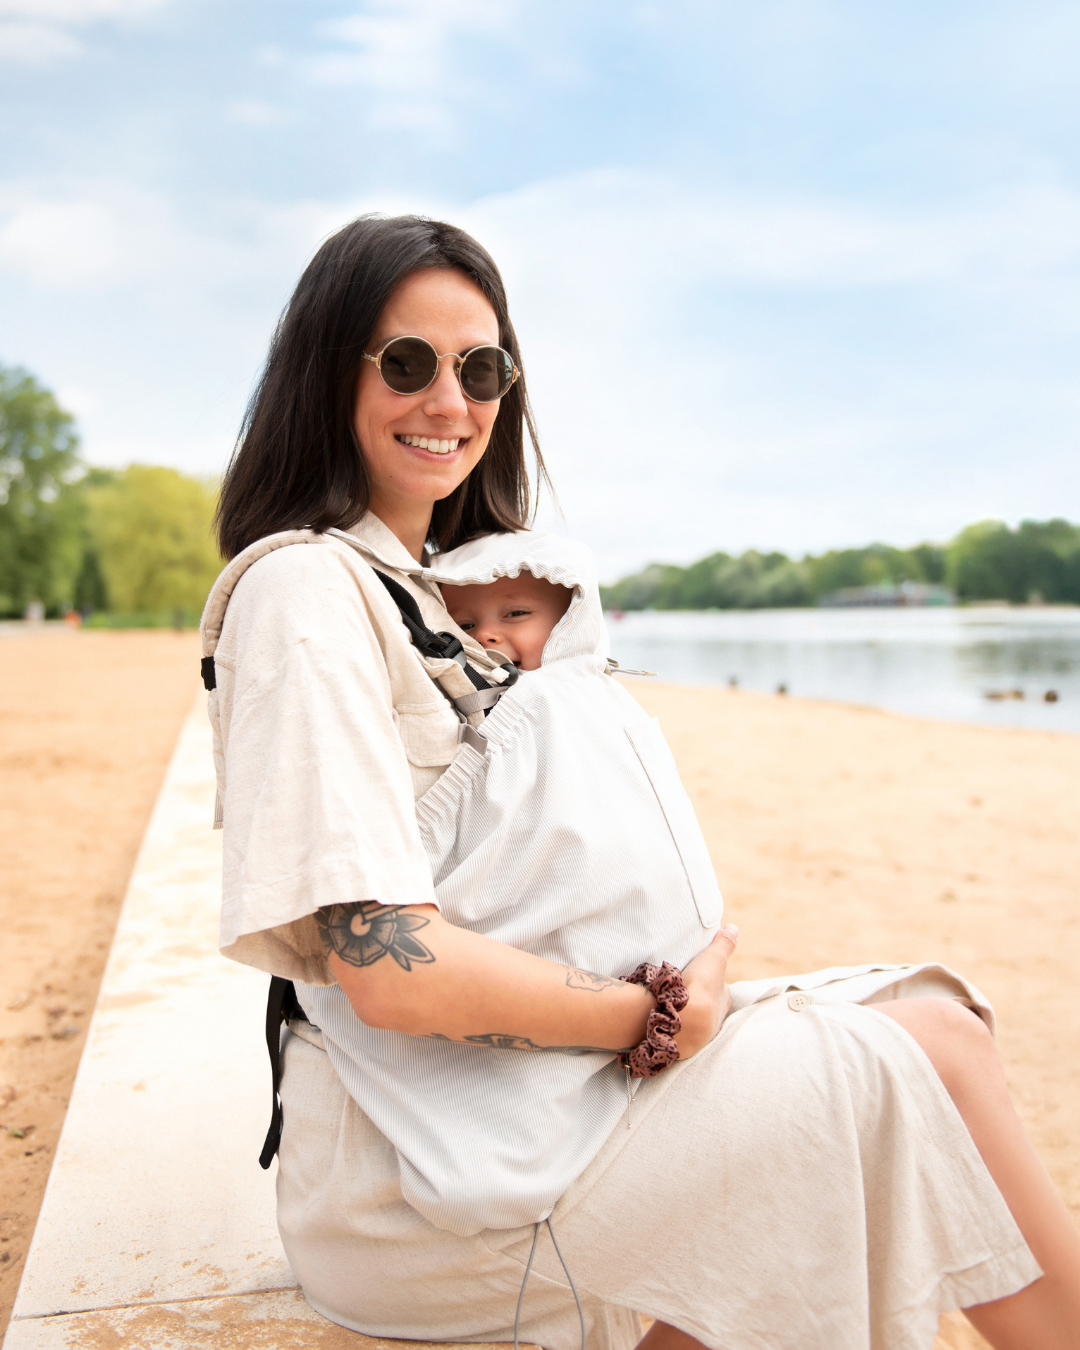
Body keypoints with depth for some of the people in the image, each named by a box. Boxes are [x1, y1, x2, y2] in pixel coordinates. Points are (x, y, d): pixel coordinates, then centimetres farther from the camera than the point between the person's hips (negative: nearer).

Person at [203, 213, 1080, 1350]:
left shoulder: (429, 586, 16)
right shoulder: (305, 588, -15)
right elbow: (390, 971, -24)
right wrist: (656, 1017, -14)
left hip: (499, 1072, 9)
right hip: (408, 1163, -8)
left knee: (934, 1032, -2)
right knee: (930, 1055, -11)